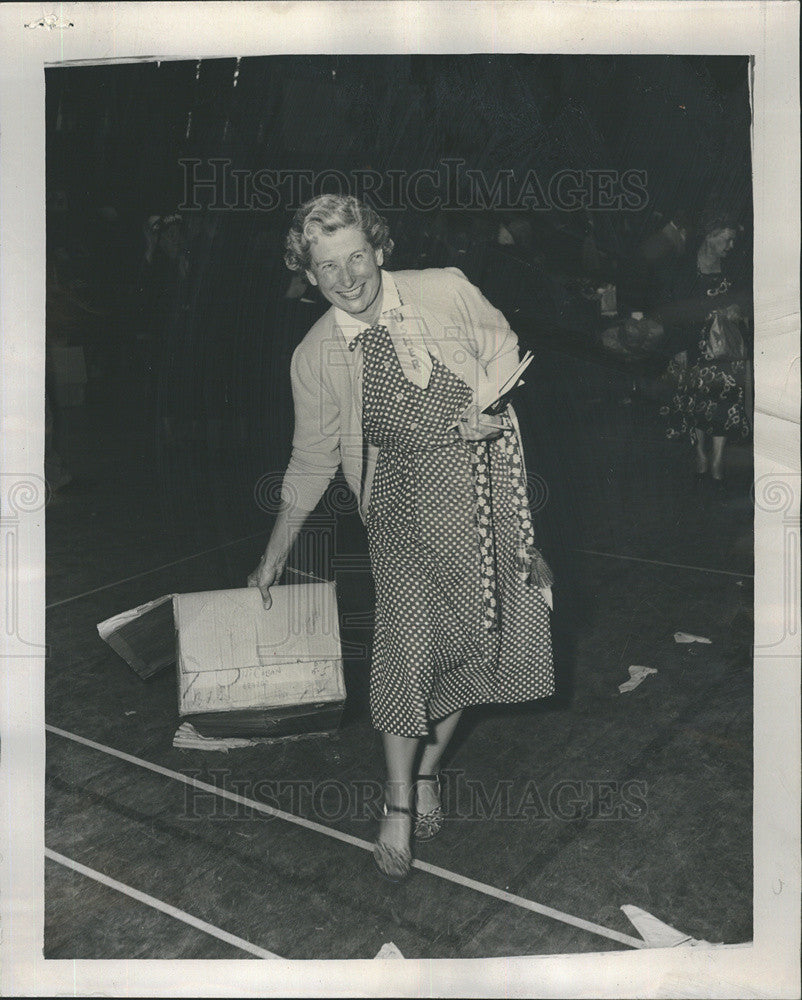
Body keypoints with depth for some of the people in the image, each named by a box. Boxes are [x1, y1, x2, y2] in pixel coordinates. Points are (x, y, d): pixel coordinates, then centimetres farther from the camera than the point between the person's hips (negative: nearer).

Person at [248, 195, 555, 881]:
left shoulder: (447, 291, -5)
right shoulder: (315, 357, -2)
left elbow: (503, 347, 12)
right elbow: (312, 460, 8)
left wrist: (489, 404, -9)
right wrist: (275, 554, 13)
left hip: (487, 479, 1)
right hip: (403, 498, -1)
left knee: (468, 642, 5)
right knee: (408, 640, -12)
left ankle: (428, 770, 28)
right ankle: (399, 800, 8)